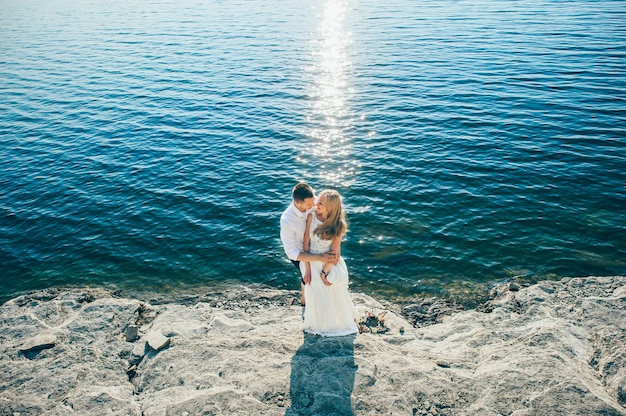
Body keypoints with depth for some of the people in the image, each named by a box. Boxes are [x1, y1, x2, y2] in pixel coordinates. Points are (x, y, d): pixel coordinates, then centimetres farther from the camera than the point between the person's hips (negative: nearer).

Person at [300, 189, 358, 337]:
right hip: (312, 263, 2)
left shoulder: (339, 225, -17)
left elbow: (334, 251, -14)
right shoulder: (311, 217, -14)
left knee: (337, 295, 15)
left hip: (330, 264, -1)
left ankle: (349, 319, 43)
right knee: (316, 297, 16)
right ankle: (318, 323, 44)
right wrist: (307, 269, -11)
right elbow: (306, 243, -11)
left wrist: (324, 272, -13)